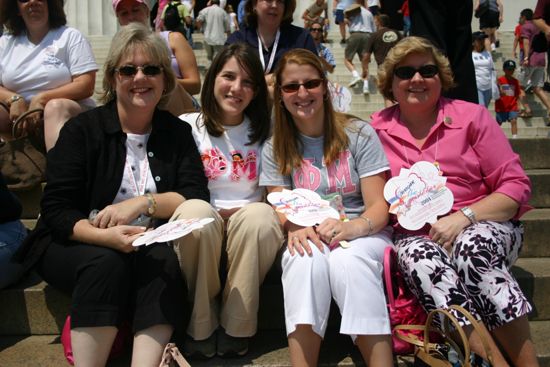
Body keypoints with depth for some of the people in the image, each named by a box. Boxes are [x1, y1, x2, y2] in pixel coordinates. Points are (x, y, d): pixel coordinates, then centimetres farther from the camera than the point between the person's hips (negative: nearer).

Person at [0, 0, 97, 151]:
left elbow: (86, 86, -8)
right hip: (20, 113, 4)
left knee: (55, 106, -36)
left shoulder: (71, 36, 3)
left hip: (67, 111, -3)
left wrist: (41, 99, -16)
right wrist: (14, 99, -16)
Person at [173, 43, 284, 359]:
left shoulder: (264, 131, 13)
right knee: (195, 212, -36)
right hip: (200, 230, -1)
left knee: (260, 216, -34)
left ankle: (235, 330, -19)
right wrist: (213, 212, -13)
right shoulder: (188, 126, 6)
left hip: (250, 236, 1)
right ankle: (200, 330, -19)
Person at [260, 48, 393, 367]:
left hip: (363, 233, -1)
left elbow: (379, 207, -6)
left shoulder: (359, 134, 0)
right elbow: (280, 209, 3)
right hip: (308, 237, 2)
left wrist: (352, 228, -29)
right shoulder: (276, 149, 8)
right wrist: (294, 228, -23)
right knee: (305, 261, -35)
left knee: (348, 261, -37)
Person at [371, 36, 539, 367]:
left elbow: (516, 186, 0)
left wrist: (464, 217, -15)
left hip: (485, 225, 0)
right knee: (420, 259, -34)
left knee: (473, 245, -35)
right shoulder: (377, 130, 8)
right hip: (417, 235, 1)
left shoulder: (472, 116, 4)